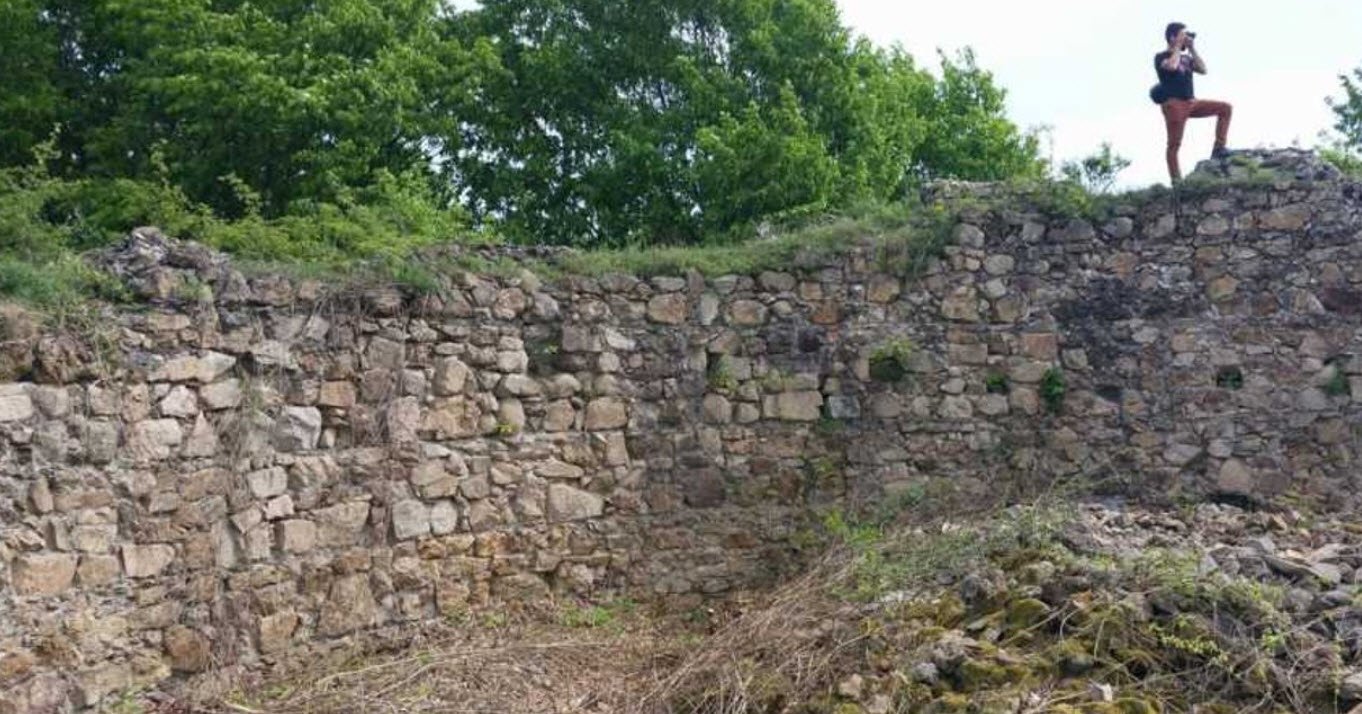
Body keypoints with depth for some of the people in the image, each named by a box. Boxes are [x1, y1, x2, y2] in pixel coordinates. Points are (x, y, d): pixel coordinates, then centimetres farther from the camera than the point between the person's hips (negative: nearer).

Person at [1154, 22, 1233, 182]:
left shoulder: (1185, 58, 21)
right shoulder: (1161, 57, 2)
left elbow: (1203, 70, 8)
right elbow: (1172, 66, -20)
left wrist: (1192, 49, 9)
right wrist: (1178, 47, -5)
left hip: (1191, 102, 7)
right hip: (1174, 104, -7)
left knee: (1225, 108, -1)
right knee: (1174, 144, -8)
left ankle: (1219, 148, -4)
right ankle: (1177, 182, -9)